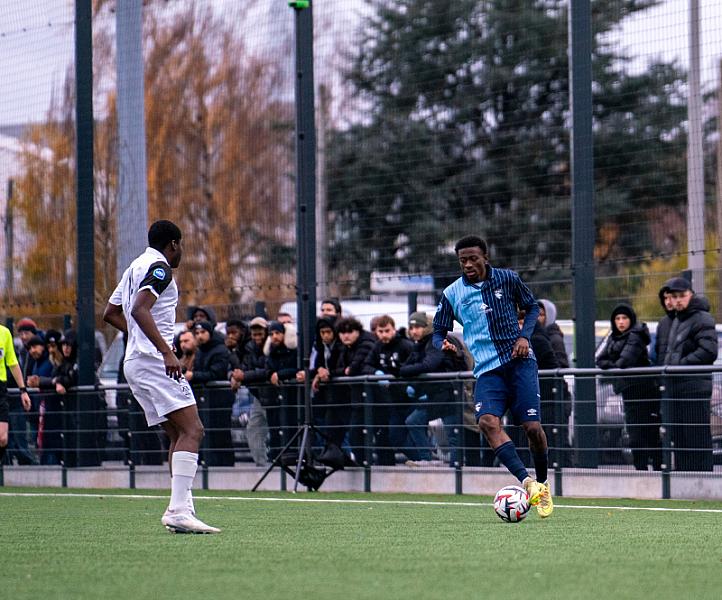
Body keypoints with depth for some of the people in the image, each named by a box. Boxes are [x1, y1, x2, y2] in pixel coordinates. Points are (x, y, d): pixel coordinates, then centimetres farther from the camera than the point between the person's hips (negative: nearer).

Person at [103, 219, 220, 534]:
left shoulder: (136, 267, 21)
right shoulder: (159, 268, -7)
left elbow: (110, 314, 28)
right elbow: (139, 309, -23)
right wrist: (166, 351, -29)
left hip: (134, 363, 10)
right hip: (154, 362, -10)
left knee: (179, 434, 10)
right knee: (192, 430, -16)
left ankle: (182, 508, 3)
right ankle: (178, 509, -27)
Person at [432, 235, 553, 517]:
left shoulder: (507, 279, 3)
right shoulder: (452, 294, 5)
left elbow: (532, 307, 15)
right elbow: (439, 330, 11)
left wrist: (524, 336, -2)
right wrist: (444, 344, -13)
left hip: (519, 361, -1)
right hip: (487, 368, 1)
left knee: (532, 427, -9)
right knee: (488, 421, -26)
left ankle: (543, 484, 16)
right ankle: (527, 481, -33)